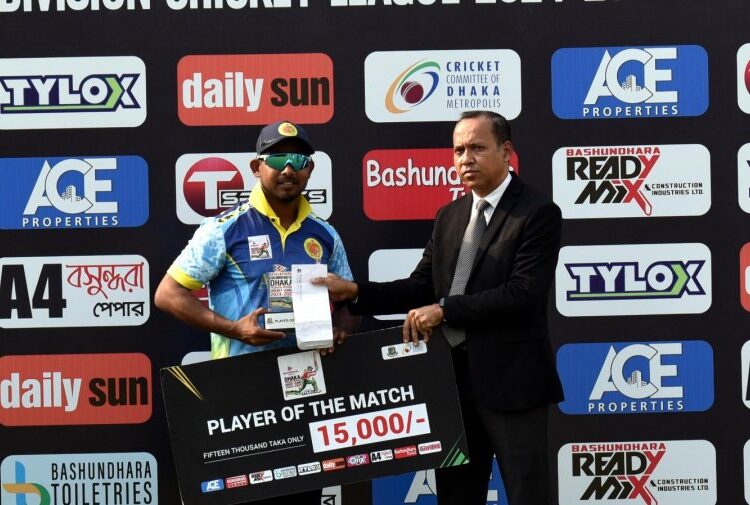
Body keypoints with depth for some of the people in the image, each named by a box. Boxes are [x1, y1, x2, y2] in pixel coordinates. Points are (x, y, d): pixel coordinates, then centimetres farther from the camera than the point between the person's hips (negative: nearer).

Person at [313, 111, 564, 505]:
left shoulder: (538, 213, -9)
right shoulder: (449, 216, 14)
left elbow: (524, 294, -19)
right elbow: (421, 286, 11)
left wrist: (445, 309, -19)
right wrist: (355, 291, -2)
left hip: (510, 379, -7)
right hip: (453, 376, 7)